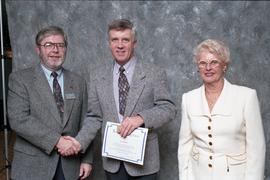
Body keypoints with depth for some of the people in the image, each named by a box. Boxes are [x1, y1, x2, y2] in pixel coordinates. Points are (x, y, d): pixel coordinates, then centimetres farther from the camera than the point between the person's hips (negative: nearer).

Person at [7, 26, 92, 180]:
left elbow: (84, 124, 8)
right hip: (33, 167, -3)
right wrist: (57, 141, -19)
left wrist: (87, 160, 2)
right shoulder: (20, 79, -3)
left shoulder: (79, 82, 8)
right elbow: (19, 119, -14)